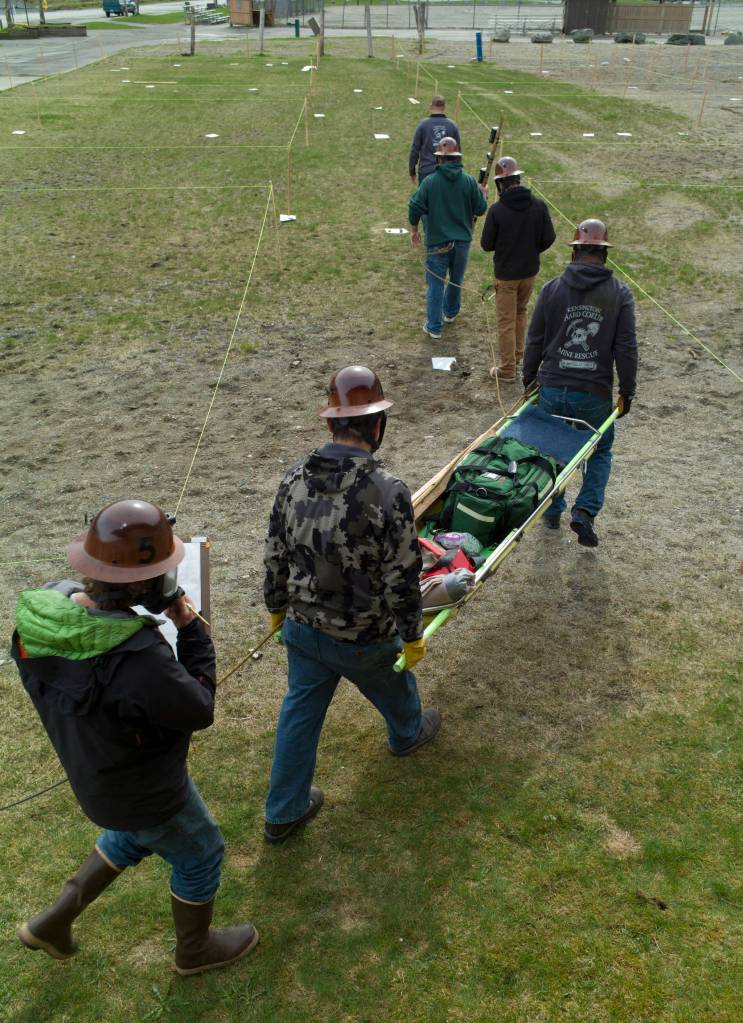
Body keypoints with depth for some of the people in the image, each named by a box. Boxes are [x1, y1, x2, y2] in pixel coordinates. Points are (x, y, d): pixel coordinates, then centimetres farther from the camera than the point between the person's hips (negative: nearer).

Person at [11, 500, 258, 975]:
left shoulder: (47, 604, -22)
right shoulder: (140, 660, -43)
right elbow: (200, 711, -24)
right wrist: (192, 630, -18)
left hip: (93, 771, 7)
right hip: (145, 791, -7)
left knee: (134, 836, 37)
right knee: (200, 855, 23)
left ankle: (56, 919, 44)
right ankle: (195, 947, 49)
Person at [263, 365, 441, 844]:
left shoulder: (294, 480, -11)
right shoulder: (389, 492, -28)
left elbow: (276, 557, 0)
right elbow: (402, 579, -21)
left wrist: (278, 607, 18)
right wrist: (413, 636, -5)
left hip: (303, 629, 4)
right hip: (364, 641, -4)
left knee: (300, 713, 20)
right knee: (395, 689, 29)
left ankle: (284, 812, 33)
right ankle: (408, 734, 60)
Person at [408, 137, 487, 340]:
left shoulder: (429, 182, -11)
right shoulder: (469, 181, -5)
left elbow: (415, 208, -11)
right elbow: (480, 209, 1)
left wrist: (414, 230, 5)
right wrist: (484, 195, 23)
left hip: (437, 242, -3)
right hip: (462, 241, 3)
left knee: (435, 284, 5)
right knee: (456, 279, 23)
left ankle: (434, 327, 8)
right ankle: (451, 313, 43)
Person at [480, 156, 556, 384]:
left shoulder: (497, 210, -19)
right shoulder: (538, 205, -8)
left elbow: (487, 245, -11)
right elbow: (548, 238, -2)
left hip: (506, 273, -4)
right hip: (530, 271, 4)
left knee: (506, 321, 7)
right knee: (520, 313, 25)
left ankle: (507, 369, 14)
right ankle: (517, 358, 37)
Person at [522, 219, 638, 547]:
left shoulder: (551, 289, 0)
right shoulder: (620, 293, -4)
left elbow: (534, 341, 3)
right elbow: (626, 348, -5)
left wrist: (529, 380, 16)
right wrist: (627, 392, 5)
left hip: (552, 388, 2)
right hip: (595, 394, -1)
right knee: (600, 452, 18)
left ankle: (552, 511, 32)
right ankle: (585, 510, 2)